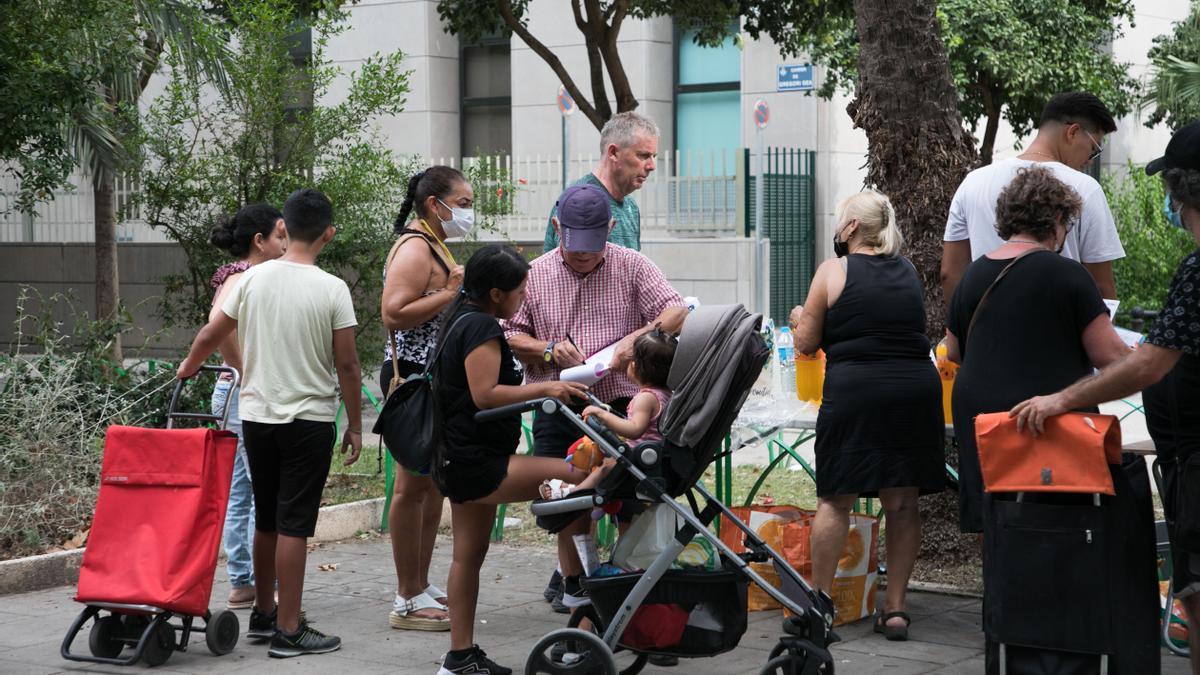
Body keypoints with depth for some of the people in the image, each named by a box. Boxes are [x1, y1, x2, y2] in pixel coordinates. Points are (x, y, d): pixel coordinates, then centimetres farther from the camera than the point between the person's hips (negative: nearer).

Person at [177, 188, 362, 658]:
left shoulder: (253, 279, -1)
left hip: (256, 415, 4)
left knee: (266, 519, 17)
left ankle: (263, 613, 28)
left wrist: (187, 369, 28)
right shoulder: (332, 289, -11)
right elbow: (347, 364, -10)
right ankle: (288, 629, 0)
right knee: (293, 525, -2)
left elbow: (209, 336, 7)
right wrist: (355, 425, 1)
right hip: (309, 419, -4)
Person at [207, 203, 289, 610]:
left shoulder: (247, 277, 15)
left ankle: (242, 584, 16)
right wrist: (244, 373, -24)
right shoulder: (244, 278, -14)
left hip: (238, 393, 10)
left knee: (240, 492, 11)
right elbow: (218, 322, -31)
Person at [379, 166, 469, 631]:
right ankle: (408, 601, -3)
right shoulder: (414, 249, -14)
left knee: (433, 483, 14)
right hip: (413, 377, -11)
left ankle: (421, 586, 23)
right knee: (413, 485, -7)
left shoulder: (435, 248, 20)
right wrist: (450, 293, -23)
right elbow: (393, 314, -25)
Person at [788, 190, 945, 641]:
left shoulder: (833, 271, 1)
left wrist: (800, 318, 24)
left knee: (835, 499, 4)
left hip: (853, 389, -4)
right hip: (916, 388, 4)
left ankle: (819, 601, 8)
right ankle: (895, 608, 10)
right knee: (902, 504, 7)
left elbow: (806, 343, 4)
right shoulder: (907, 272, 13)